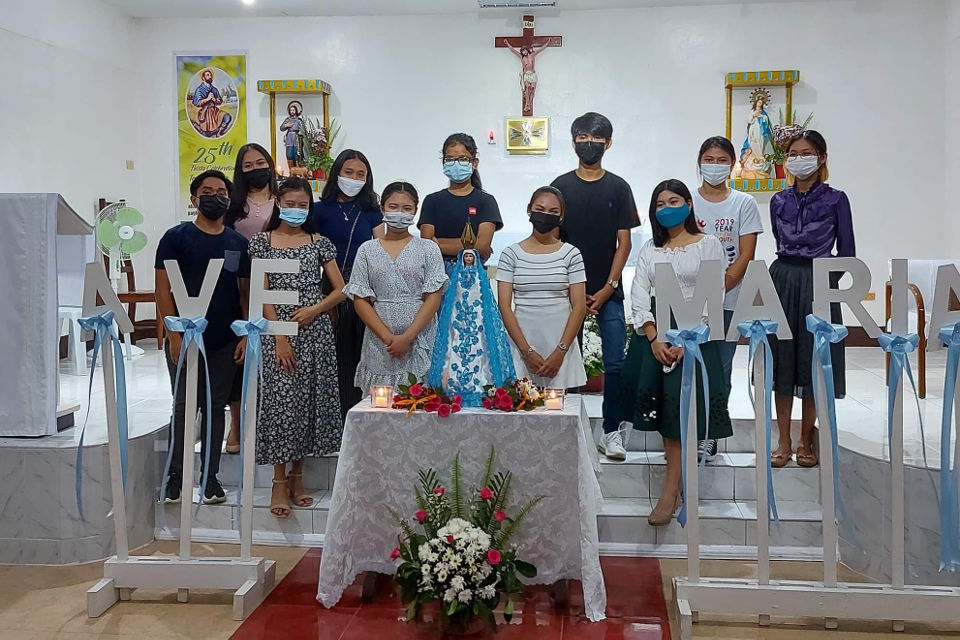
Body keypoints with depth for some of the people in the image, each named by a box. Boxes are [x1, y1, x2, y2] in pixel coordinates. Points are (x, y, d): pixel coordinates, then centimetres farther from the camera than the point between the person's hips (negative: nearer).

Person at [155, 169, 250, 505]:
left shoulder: (238, 243, 8)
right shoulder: (176, 237, -1)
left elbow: (245, 291, 9)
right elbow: (163, 288, -4)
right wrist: (173, 334, -11)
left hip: (226, 342, 3)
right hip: (186, 339, -3)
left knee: (215, 407, 9)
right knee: (183, 407, 3)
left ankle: (210, 476, 18)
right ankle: (175, 475, 15)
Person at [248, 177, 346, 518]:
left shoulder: (319, 242, 8)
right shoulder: (263, 241, 4)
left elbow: (340, 288, 7)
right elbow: (262, 293, -2)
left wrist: (313, 310, -10)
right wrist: (280, 337, -10)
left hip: (315, 329, 2)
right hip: (277, 330, -2)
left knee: (309, 399, 4)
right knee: (281, 400, -4)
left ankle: (297, 476, 17)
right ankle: (279, 481, 3)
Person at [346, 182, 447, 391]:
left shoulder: (428, 249, 5)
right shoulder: (367, 250, 8)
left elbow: (434, 297, -2)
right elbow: (360, 300, 3)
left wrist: (407, 337, -12)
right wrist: (388, 338, -8)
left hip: (420, 340, -1)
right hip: (379, 341, 1)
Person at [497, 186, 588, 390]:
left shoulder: (571, 254, 4)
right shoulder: (511, 254, 4)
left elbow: (579, 306, 1)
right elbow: (504, 306, -1)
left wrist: (560, 351, -8)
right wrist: (527, 351, -8)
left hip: (561, 346, 0)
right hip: (522, 346, 0)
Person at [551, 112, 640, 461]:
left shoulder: (618, 187, 4)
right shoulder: (561, 186, 4)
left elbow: (624, 242, 2)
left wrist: (607, 288, -6)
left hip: (608, 292, 0)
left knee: (615, 363, -2)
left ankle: (611, 431, 8)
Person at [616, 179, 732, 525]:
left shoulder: (708, 244, 4)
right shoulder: (650, 249, 15)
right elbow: (639, 296, 5)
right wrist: (655, 339, -11)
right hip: (653, 334, 4)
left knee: (680, 407, -11)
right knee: (661, 405, -2)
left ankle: (670, 492, -9)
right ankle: (680, 478, 14)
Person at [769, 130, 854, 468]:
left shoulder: (835, 199, -2)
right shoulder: (779, 201, 7)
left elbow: (846, 253, 2)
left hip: (818, 286, -3)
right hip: (782, 281, 3)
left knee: (813, 362, 3)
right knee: (781, 360, 4)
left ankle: (806, 440, 18)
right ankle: (784, 442, 13)